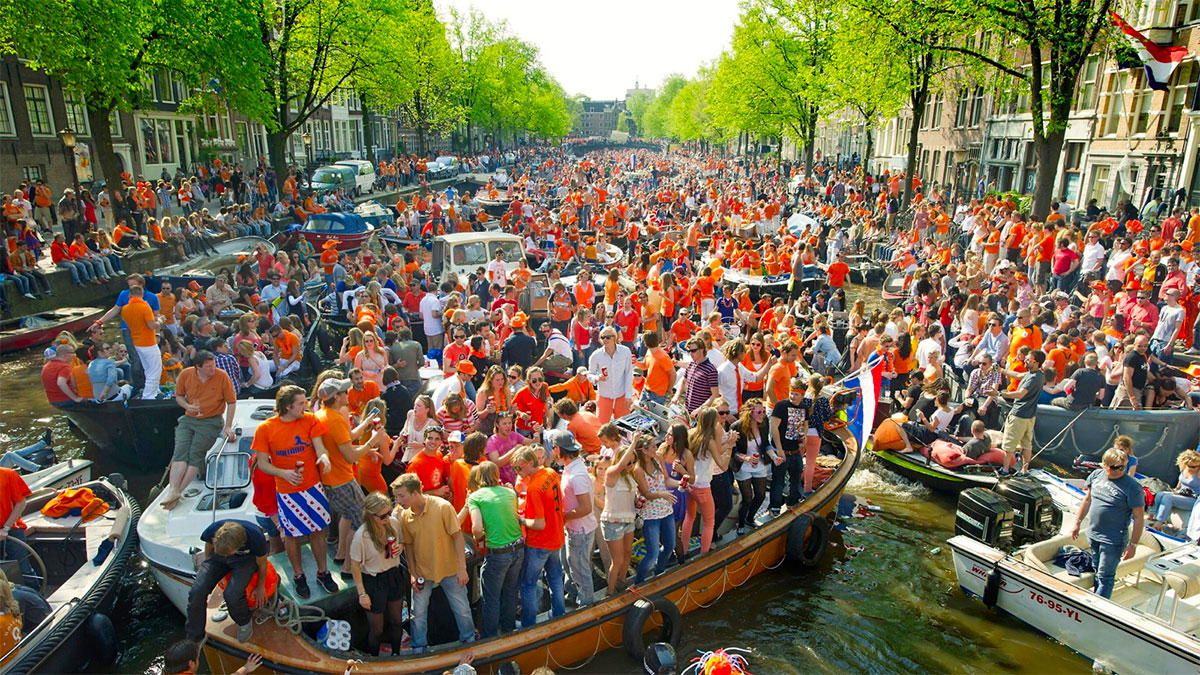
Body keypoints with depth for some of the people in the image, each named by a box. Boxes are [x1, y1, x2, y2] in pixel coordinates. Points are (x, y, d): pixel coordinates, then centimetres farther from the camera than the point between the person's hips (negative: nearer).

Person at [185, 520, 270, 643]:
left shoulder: (256, 538, -39)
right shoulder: (212, 530, -33)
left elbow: (262, 564, -15)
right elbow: (209, 547, -3)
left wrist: (261, 587, 0)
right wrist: (206, 569, 12)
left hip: (246, 559, -3)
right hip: (217, 557, 3)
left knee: (232, 594, -26)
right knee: (196, 592, -15)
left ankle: (244, 623, 8)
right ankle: (193, 639, 6)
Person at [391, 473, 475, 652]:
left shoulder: (443, 507, -23)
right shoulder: (404, 516, -11)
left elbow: (457, 536, -16)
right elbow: (408, 545, 3)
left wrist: (462, 568, -16)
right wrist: (412, 573, -2)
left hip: (449, 570, -2)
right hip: (422, 572, 2)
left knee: (462, 609, 12)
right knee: (418, 613, 10)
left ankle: (469, 640, 37)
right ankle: (418, 649, 34)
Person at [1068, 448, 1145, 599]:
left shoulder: (1132, 487, -17)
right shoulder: (1096, 475, 0)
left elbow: (1139, 518, -14)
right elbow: (1087, 500, 14)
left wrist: (1133, 545, -15)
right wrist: (1077, 522, 14)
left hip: (1113, 541, -6)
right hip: (1092, 535, 6)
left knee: (1105, 576, 1)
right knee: (1097, 570, 21)